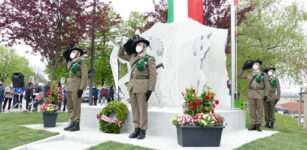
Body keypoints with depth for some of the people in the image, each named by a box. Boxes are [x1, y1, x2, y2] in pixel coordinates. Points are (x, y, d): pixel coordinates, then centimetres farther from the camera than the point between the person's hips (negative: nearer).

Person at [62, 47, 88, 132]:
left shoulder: (82, 61, -5)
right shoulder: (71, 62, 19)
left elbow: (85, 75, -13)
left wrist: (81, 89, -19)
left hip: (76, 87, -8)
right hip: (69, 86, 9)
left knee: (76, 106, -5)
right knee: (70, 106, 9)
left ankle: (77, 125, 1)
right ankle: (72, 123, 15)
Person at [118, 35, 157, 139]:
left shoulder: (149, 59, -4)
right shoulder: (132, 57, 13)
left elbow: (153, 76, -8)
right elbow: (120, 55, 24)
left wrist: (150, 90, -14)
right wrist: (126, 45, 10)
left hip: (143, 87, -6)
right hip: (132, 86, 6)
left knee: (142, 109, -1)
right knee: (135, 109, 8)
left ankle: (143, 131, 7)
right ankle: (137, 129, 16)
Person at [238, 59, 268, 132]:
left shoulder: (263, 74, 3)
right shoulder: (249, 74, 10)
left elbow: (266, 85, 3)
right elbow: (239, 76, 17)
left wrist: (265, 95, -6)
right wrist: (243, 69, 7)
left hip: (260, 94, -2)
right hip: (251, 94, 3)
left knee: (260, 110, 1)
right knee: (252, 110, 3)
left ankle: (258, 125, 7)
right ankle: (253, 125, 10)